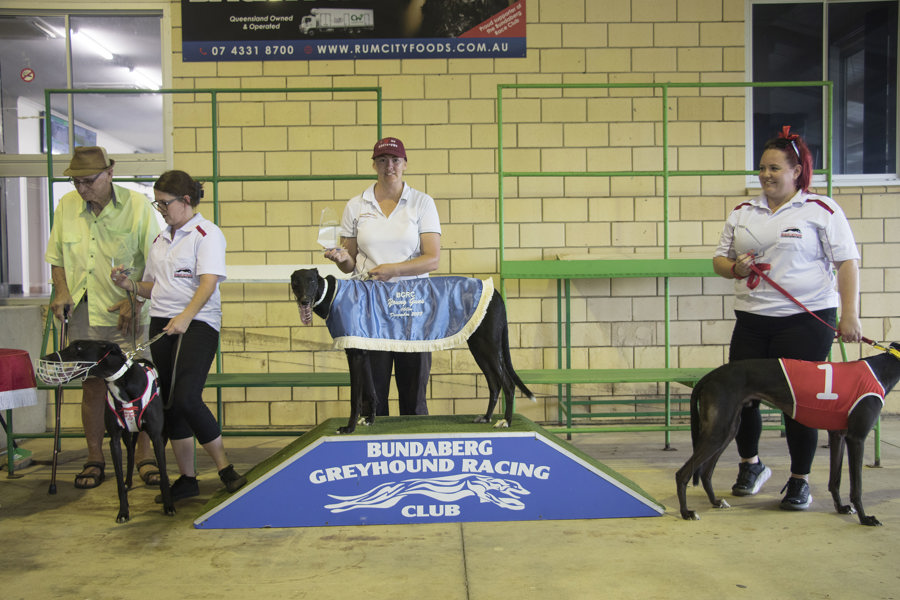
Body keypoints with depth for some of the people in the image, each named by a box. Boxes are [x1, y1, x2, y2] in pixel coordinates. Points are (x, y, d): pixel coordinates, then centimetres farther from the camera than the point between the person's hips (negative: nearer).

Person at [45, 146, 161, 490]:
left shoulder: (137, 206, -6)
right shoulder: (66, 206, 6)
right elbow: (56, 257, 17)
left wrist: (134, 300, -10)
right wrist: (61, 292, 2)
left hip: (125, 312, -3)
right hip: (83, 311, 3)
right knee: (92, 385, 7)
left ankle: (145, 455, 12)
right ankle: (95, 459, 20)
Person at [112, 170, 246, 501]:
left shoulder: (206, 234, -4)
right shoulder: (161, 239, 18)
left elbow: (208, 283, -17)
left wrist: (185, 316, -30)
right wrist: (128, 284, 3)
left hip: (197, 324, -7)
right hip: (161, 324, 7)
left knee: (186, 399, -18)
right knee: (170, 403, 7)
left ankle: (225, 467, -1)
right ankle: (187, 478, 18)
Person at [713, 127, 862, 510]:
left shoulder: (821, 210, 0)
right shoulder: (742, 213, 12)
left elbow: (847, 263, -4)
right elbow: (719, 259, 17)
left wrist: (849, 315, -12)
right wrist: (735, 269, -6)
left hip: (806, 320, -4)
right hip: (751, 320, 4)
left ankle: (800, 481, 19)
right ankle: (750, 466, 29)